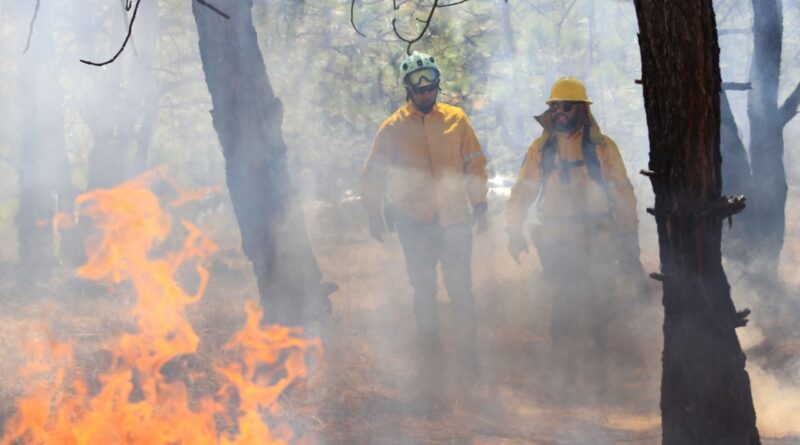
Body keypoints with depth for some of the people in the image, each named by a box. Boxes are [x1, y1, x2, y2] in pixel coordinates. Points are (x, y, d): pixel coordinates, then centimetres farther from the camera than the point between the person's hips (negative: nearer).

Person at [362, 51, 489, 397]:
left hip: (455, 219, 0)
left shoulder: (456, 120, 4)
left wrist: (479, 205, 6)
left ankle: (467, 356, 7)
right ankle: (431, 361, 11)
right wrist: (375, 214, 7)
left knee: (461, 290, -1)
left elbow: (475, 164, 10)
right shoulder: (393, 128, 2)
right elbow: (374, 174, 9)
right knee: (424, 292, 5)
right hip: (415, 222, 0)